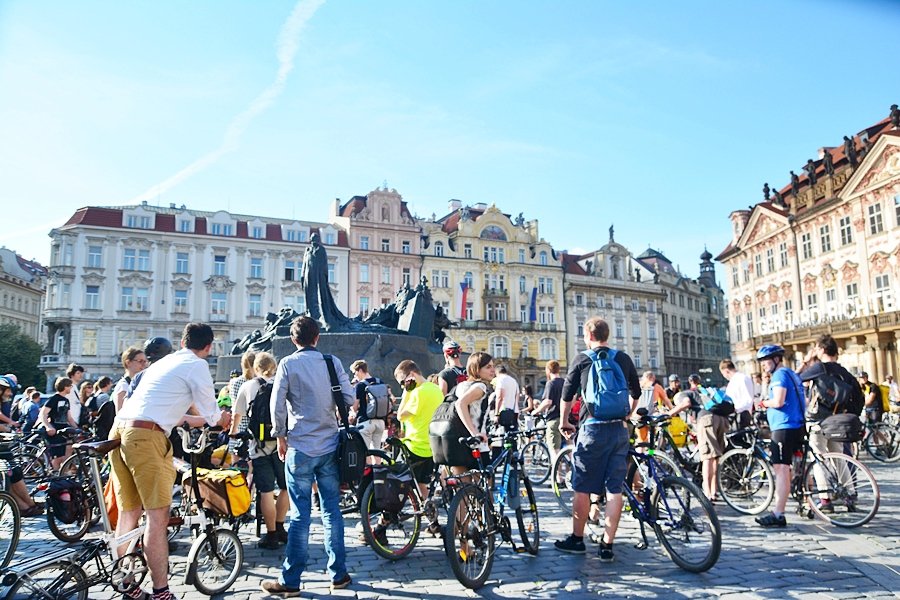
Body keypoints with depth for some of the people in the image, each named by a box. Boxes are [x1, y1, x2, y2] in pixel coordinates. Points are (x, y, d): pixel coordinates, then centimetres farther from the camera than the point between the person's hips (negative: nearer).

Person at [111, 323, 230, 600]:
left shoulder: (163, 362, 25)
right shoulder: (197, 365, 1)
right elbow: (211, 413, 4)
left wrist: (201, 420, 43)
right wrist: (223, 418, 26)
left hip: (120, 431, 9)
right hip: (146, 436, -8)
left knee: (128, 513, 15)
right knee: (158, 516, -4)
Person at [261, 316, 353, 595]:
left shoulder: (288, 364, -5)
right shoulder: (333, 362, 1)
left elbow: (277, 405, -7)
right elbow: (349, 399, 0)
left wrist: (281, 437, 6)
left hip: (300, 448, -3)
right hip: (330, 446, 3)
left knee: (300, 514, 2)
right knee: (332, 511, 11)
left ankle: (290, 580, 10)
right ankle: (338, 573, 18)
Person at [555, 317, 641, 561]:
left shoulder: (582, 360, 0)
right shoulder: (624, 359, 9)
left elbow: (567, 394, 3)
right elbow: (636, 393, 19)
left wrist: (564, 423, 17)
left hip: (592, 429, -3)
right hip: (619, 430, 3)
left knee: (582, 487, 8)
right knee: (614, 488, 7)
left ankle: (577, 539, 19)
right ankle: (607, 545, 9)